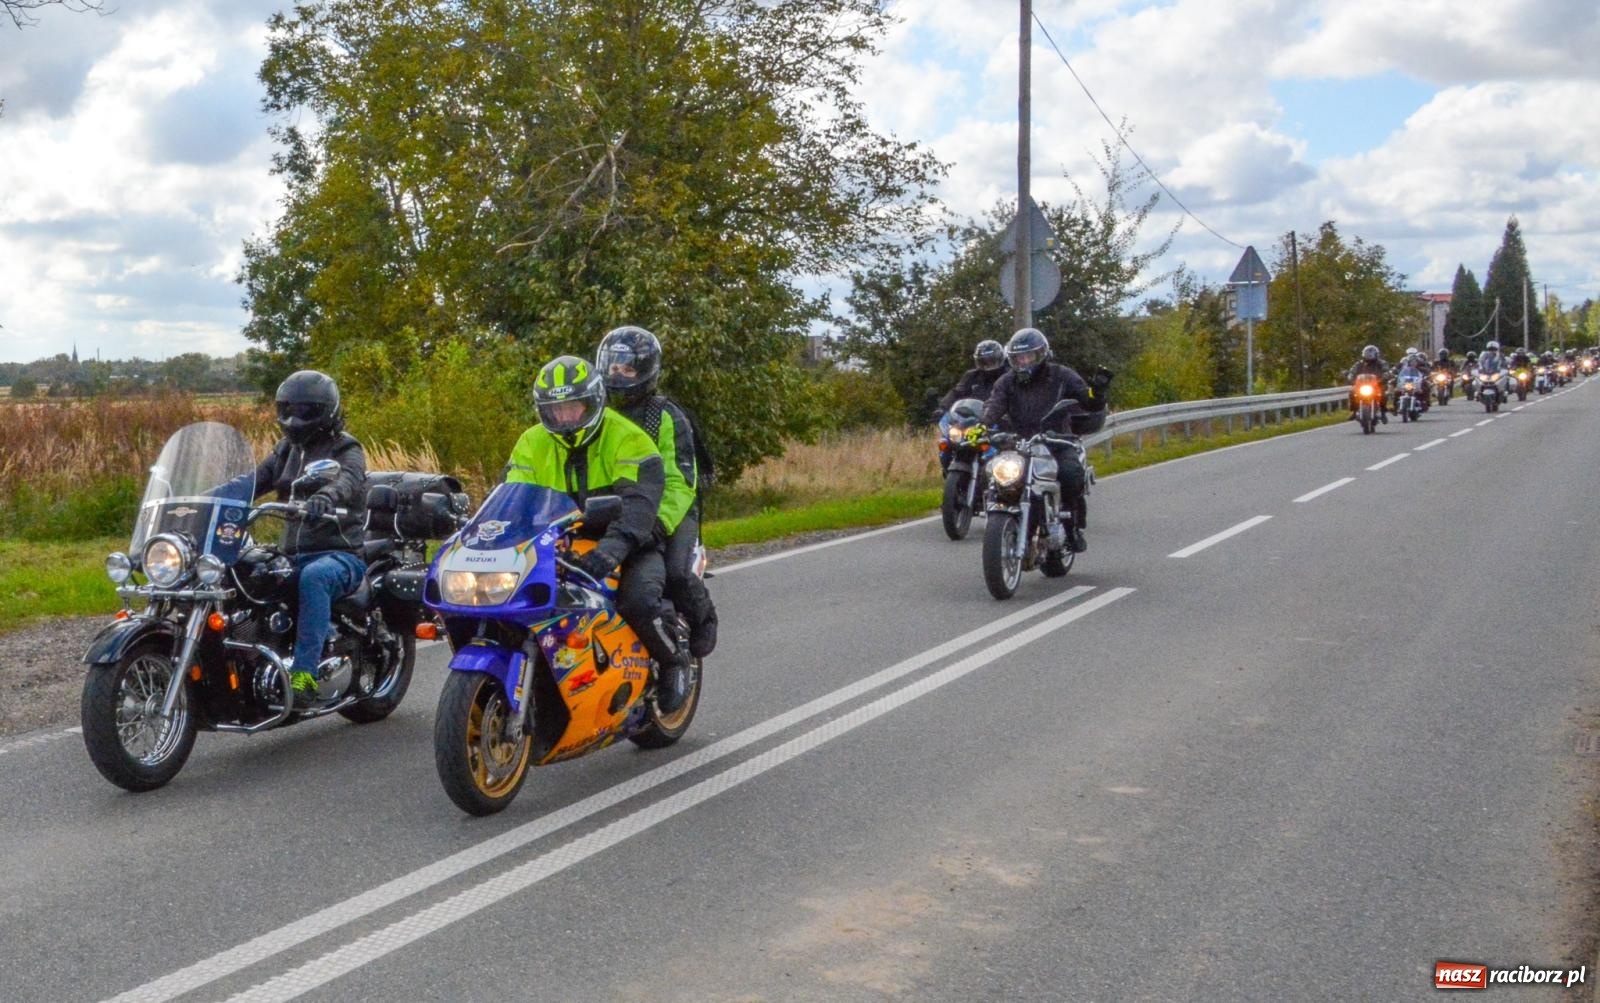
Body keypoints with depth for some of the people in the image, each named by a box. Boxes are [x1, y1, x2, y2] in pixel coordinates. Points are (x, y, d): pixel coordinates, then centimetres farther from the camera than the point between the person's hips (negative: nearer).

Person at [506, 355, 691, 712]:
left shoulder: (627, 438, -13)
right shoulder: (532, 443, 5)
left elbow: (638, 503, -27)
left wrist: (611, 548, -45)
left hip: (630, 549, -5)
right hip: (559, 550, 5)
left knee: (638, 600, -32)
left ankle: (674, 659, -1)